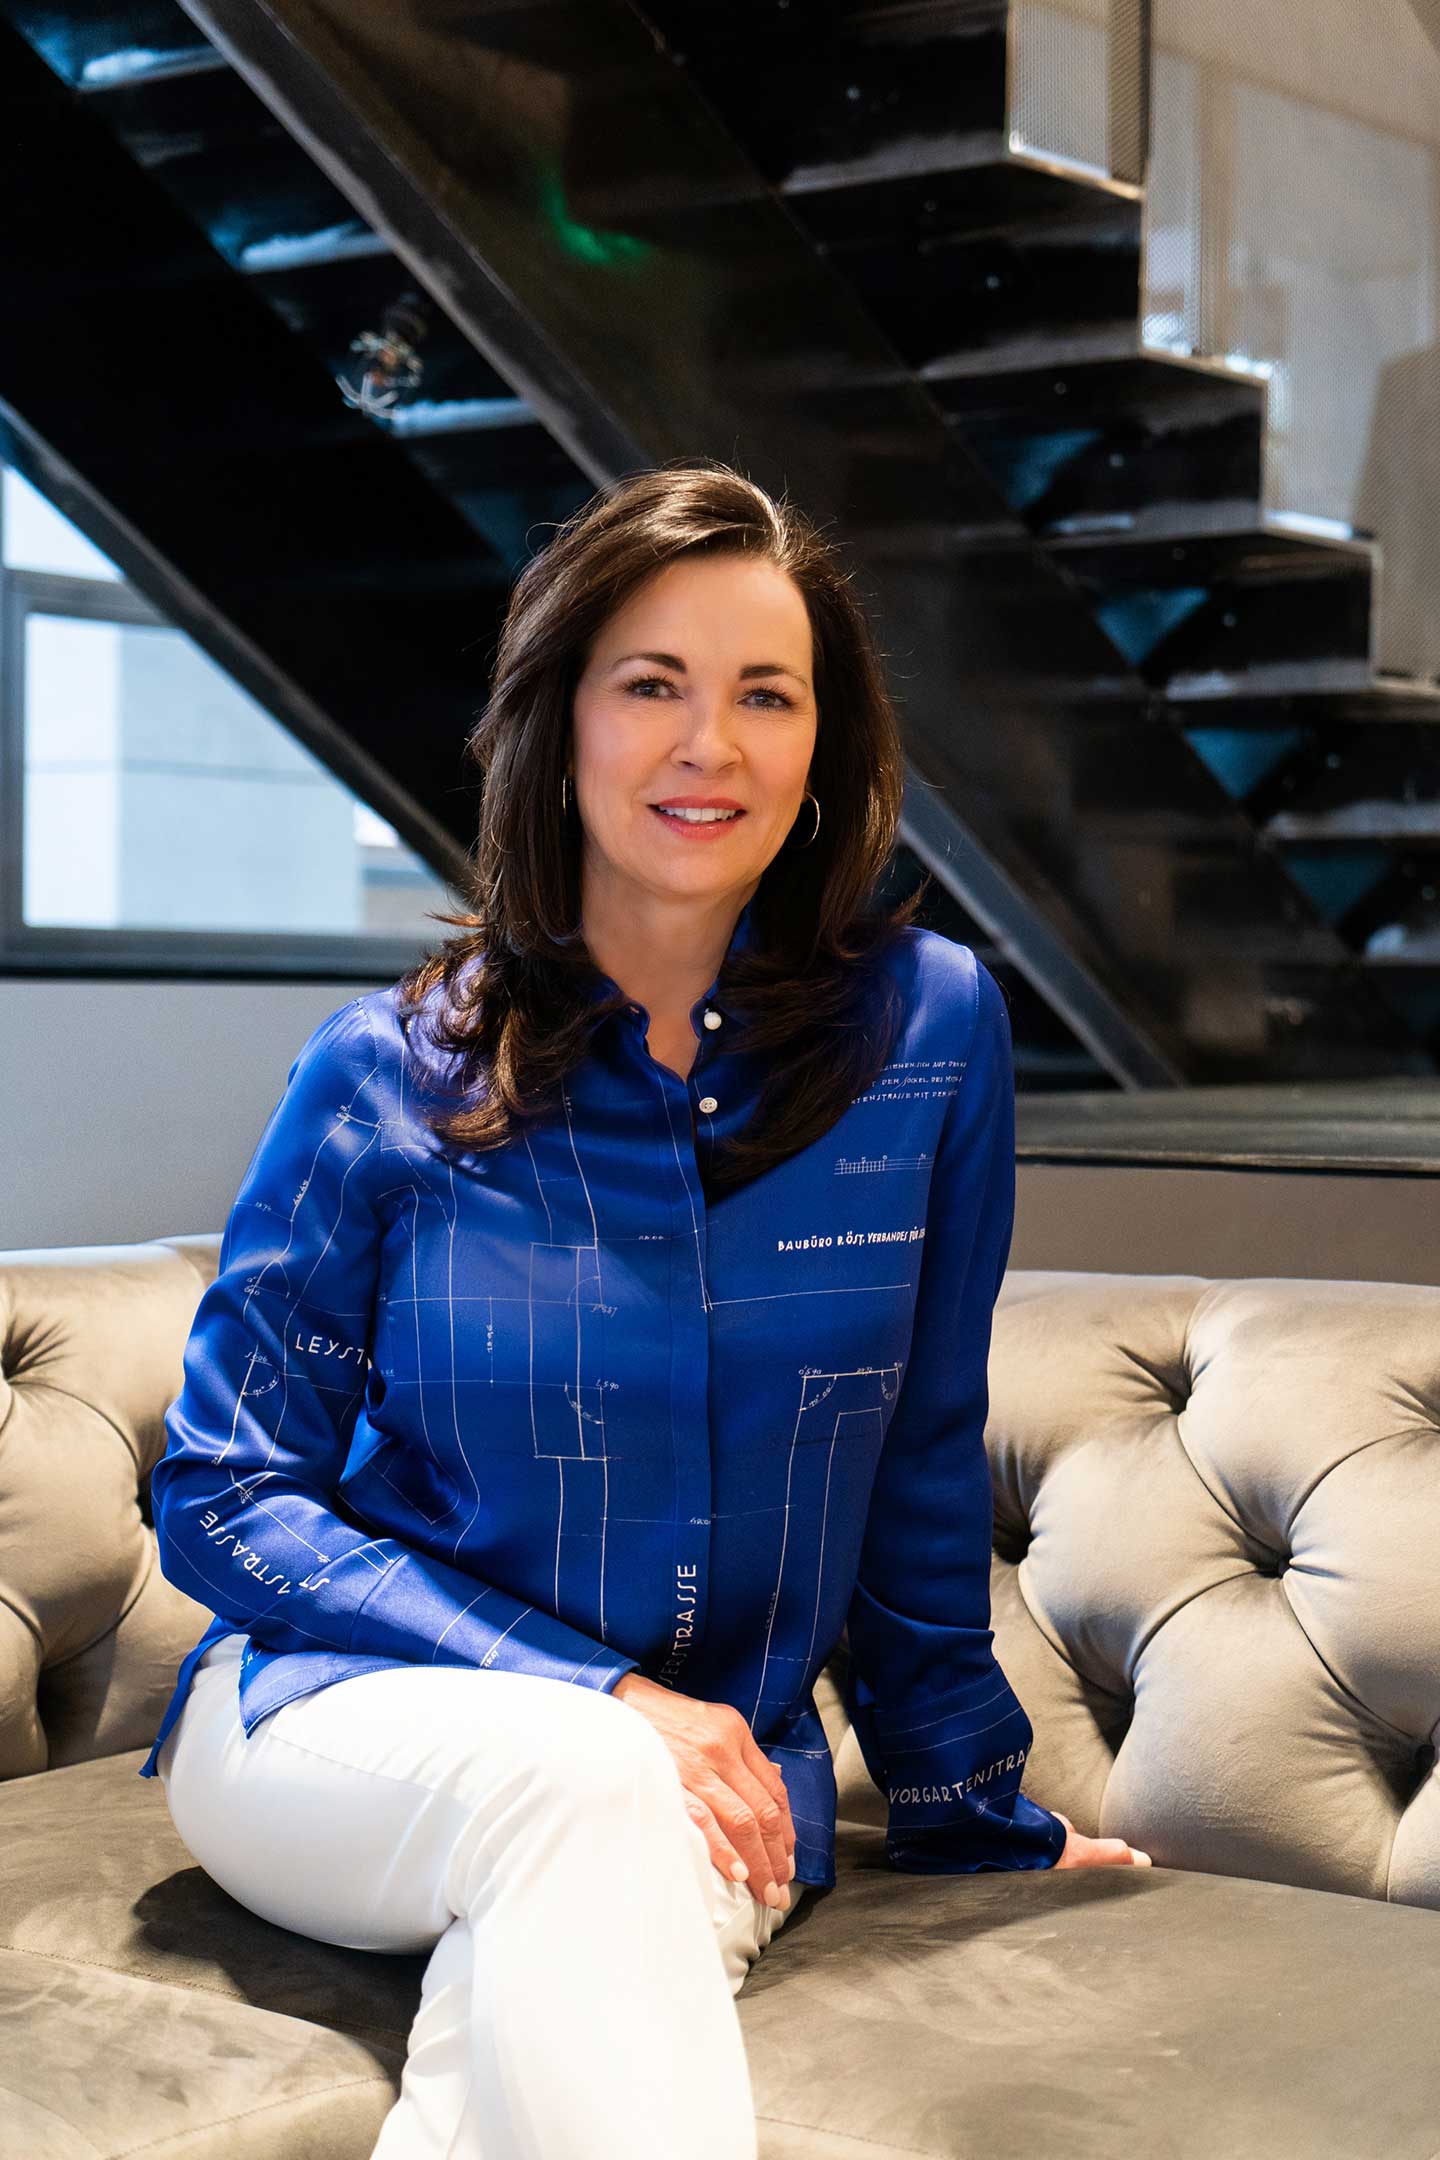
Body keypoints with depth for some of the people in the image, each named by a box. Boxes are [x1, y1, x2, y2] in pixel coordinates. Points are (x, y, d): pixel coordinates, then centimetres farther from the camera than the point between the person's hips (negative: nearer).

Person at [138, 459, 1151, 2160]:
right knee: (576, 1783, -36)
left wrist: (966, 1811, 14)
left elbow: (924, 1463, 8)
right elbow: (220, 1494, -4)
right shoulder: (386, 1075, -4)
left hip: (710, 1775, 1)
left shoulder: (930, 1028, -2)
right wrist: (594, 1694, -15)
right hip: (338, 1718, 0)